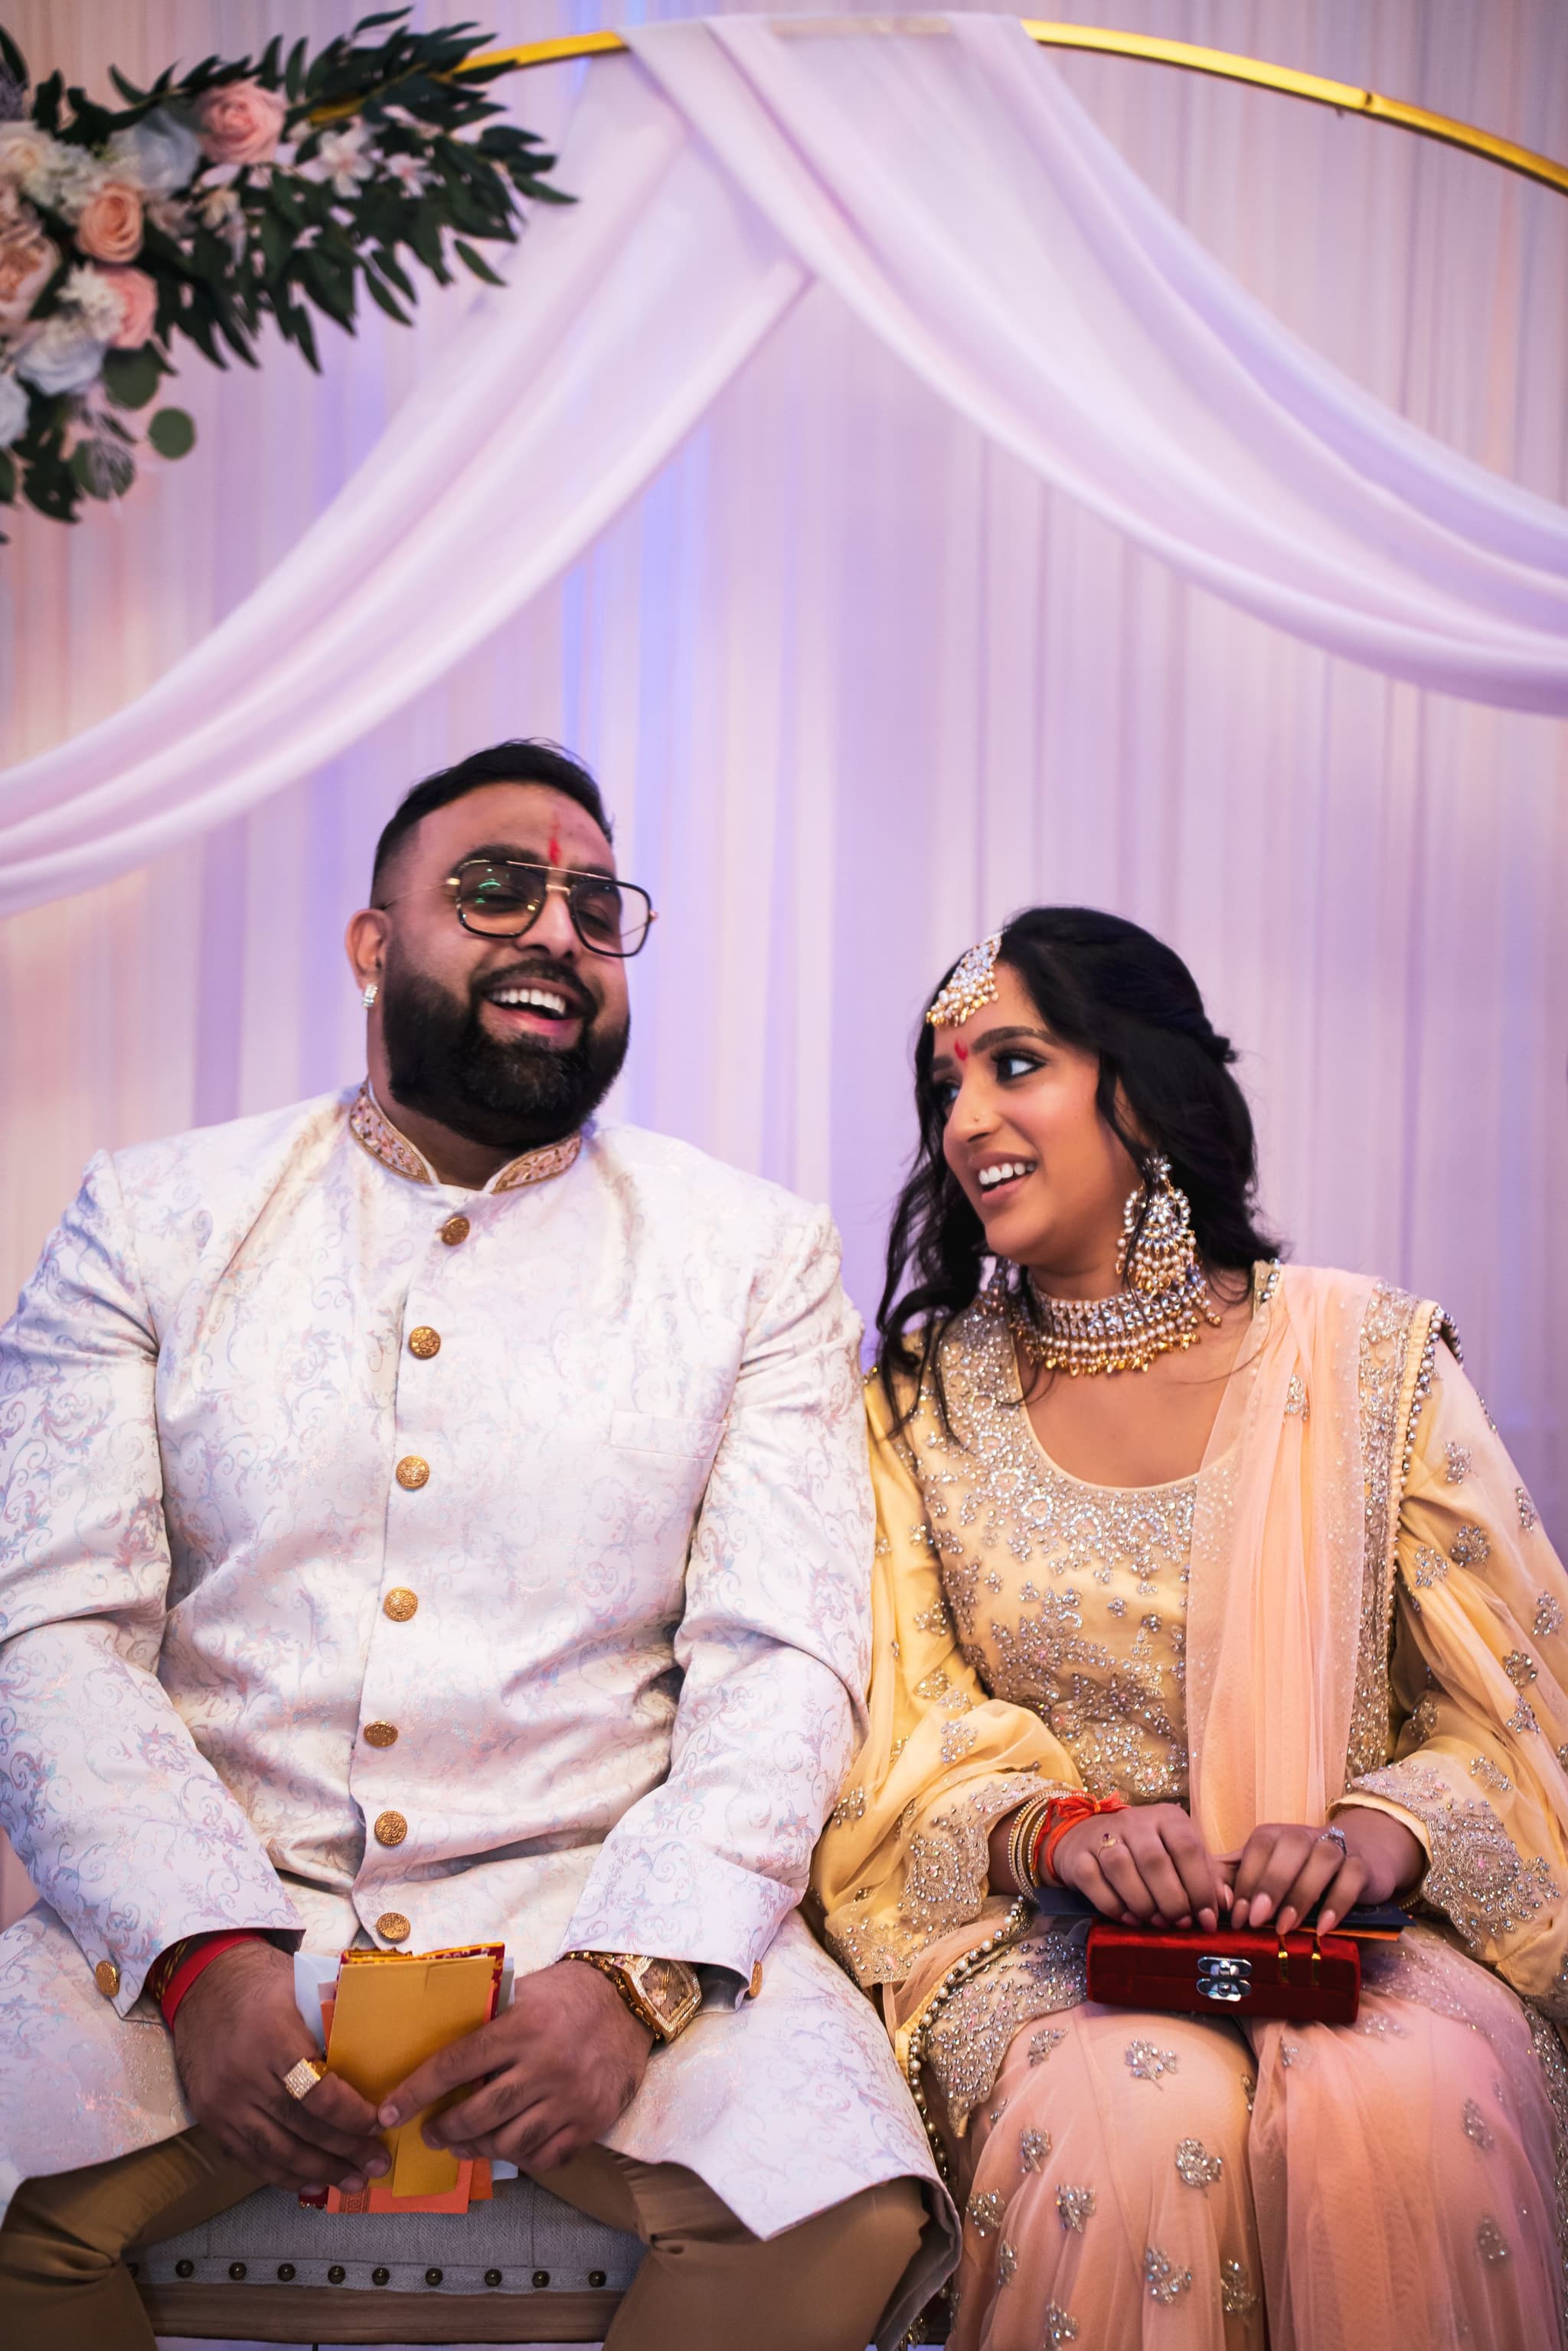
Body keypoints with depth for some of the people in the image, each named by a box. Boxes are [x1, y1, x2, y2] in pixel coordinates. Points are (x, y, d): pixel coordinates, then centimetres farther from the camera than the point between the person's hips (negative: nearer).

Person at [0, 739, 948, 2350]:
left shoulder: (756, 1254, 7)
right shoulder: (154, 1220, 7)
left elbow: (783, 1662, -1)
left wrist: (635, 1973, -18)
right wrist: (204, 1956, -17)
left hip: (595, 1901, 0)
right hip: (206, 1916, 1)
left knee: (845, 2209, -26)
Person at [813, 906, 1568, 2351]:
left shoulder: (1371, 1360, 2)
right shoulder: (923, 1403, 6)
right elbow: (907, 1739, 3)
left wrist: (1384, 1830, -19)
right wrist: (1056, 1826, -18)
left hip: (1356, 1926, 0)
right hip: (1046, 1930, 1)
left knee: (1403, 2112, -32)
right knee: (1138, 2122, -32)